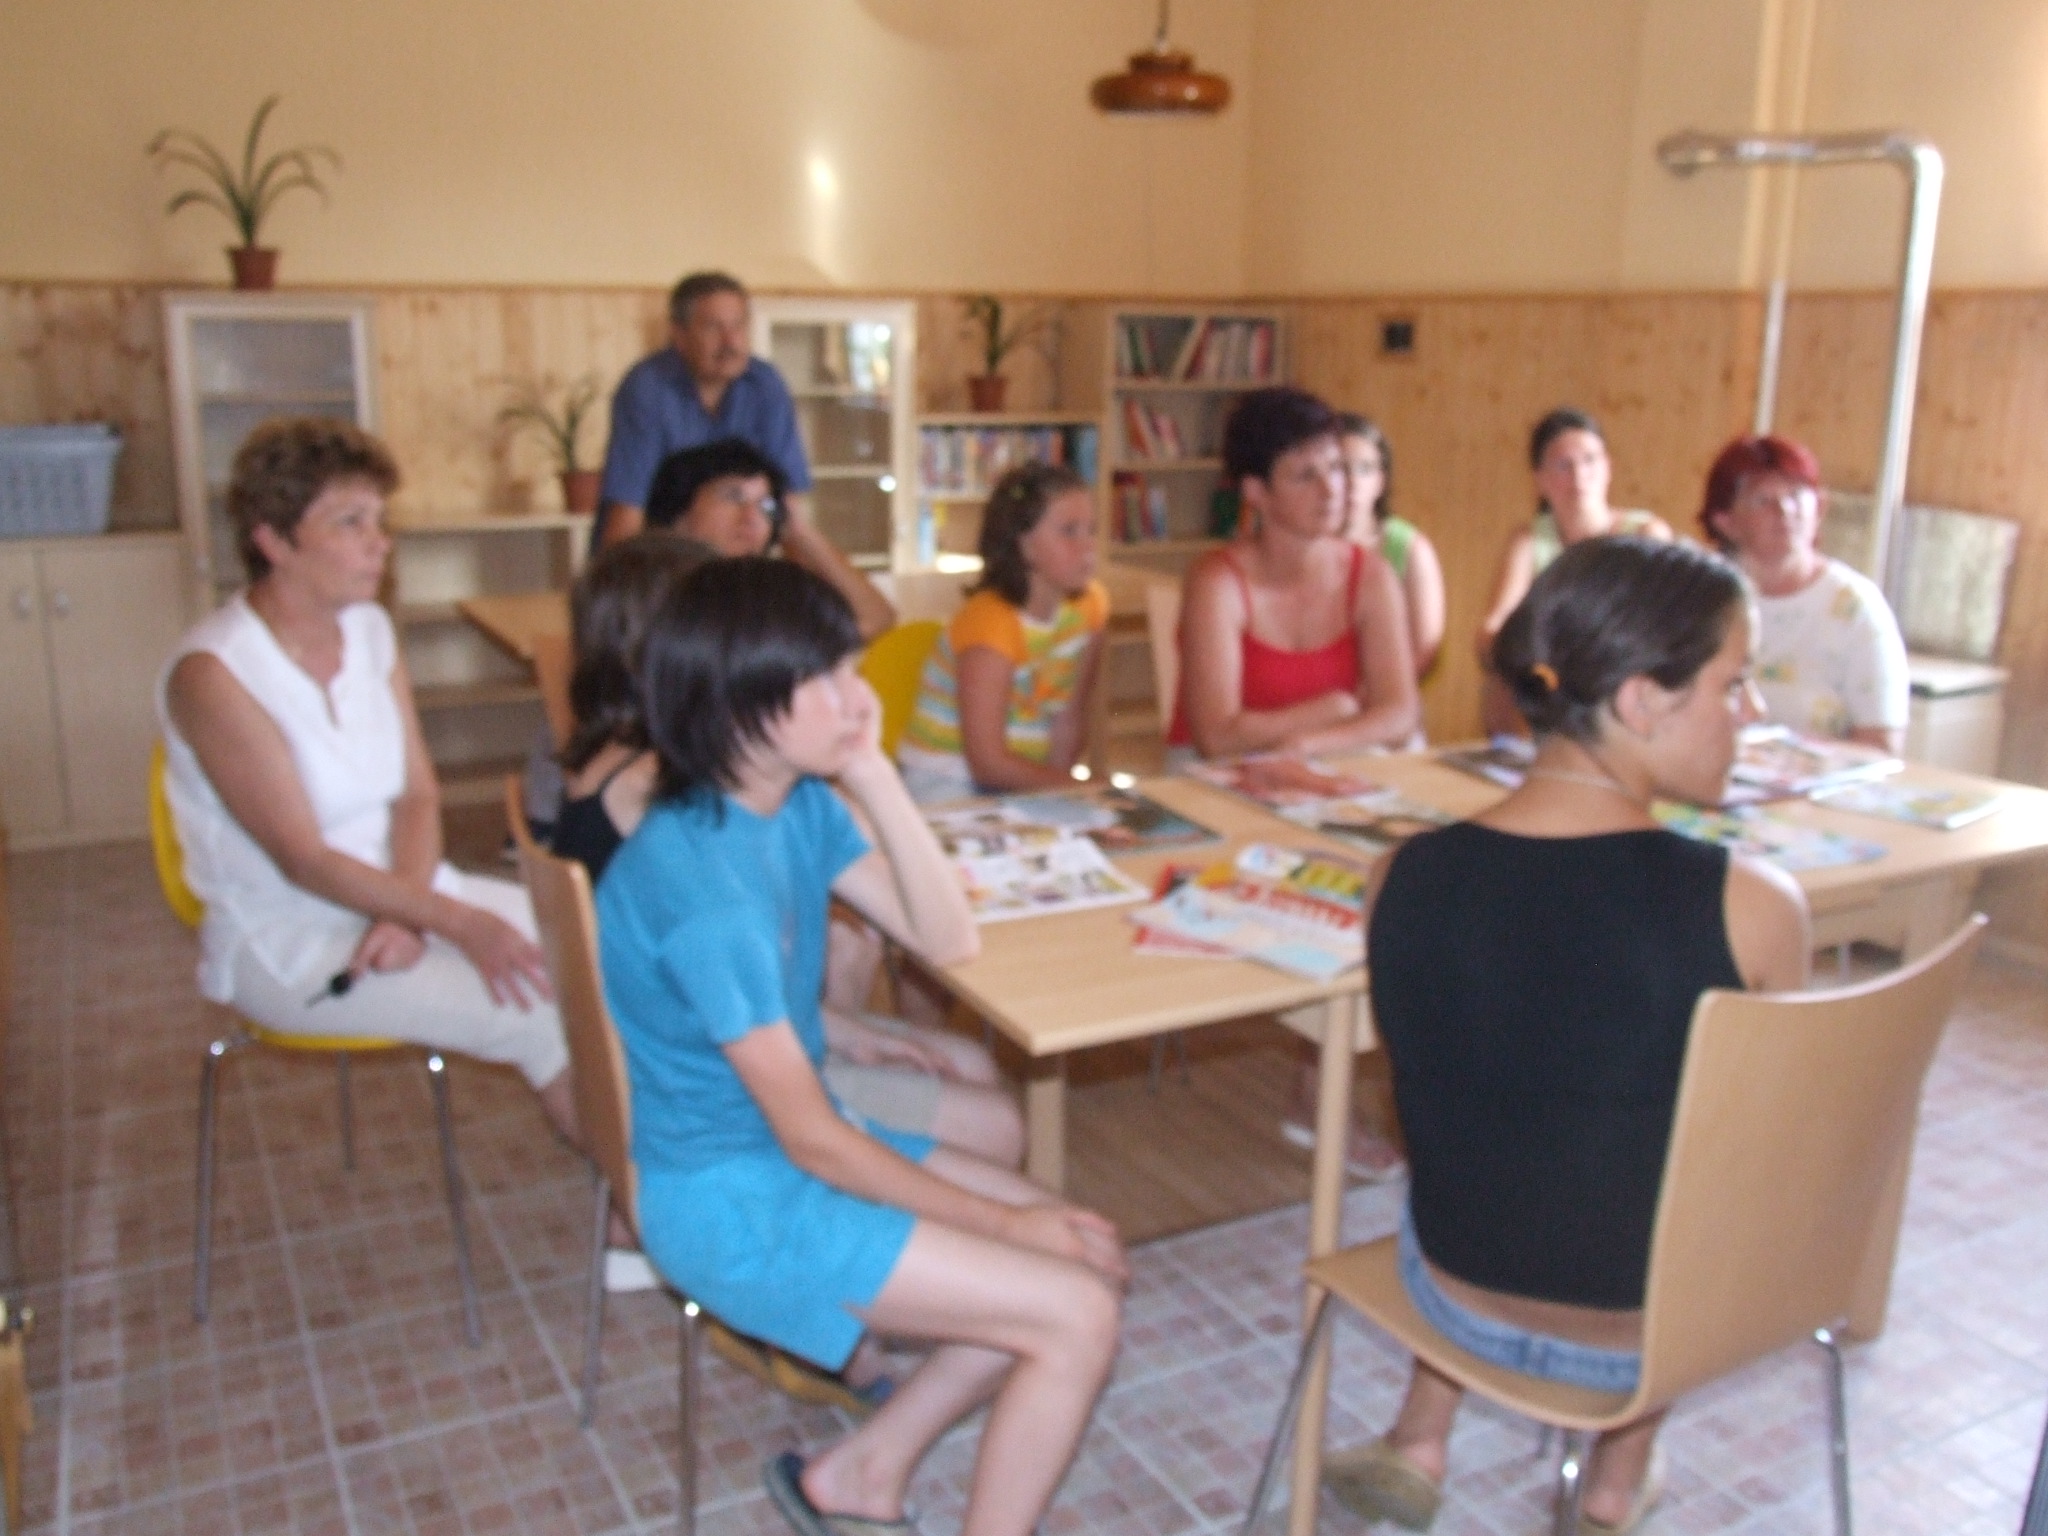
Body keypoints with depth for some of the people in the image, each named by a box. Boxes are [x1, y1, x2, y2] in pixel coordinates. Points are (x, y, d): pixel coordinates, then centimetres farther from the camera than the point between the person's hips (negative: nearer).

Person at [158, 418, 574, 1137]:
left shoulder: (369, 628, 2)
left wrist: (408, 910, -15)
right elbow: (303, 860, -21)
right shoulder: (212, 673, -19)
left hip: (398, 889, 7)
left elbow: (418, 794, 2)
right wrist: (456, 921, -26)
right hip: (284, 943, -7)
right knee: (536, 1015, -21)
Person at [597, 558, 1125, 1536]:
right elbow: (809, 1136, -22)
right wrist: (1003, 1224, -13)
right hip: (734, 1204, -9)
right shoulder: (700, 879, -27)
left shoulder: (799, 801, -2)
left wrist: (873, 773, -14)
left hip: (802, 1138, 9)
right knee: (1079, 1315, -12)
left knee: (1091, 1257, 8)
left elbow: (947, 938, -4)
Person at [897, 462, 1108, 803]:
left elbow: (1070, 720, 1)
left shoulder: (1090, 605, -1)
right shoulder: (989, 623, -22)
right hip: (947, 788, -7)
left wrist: (1054, 782, -14)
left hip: (1021, 782, 7)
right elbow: (988, 764, -25)